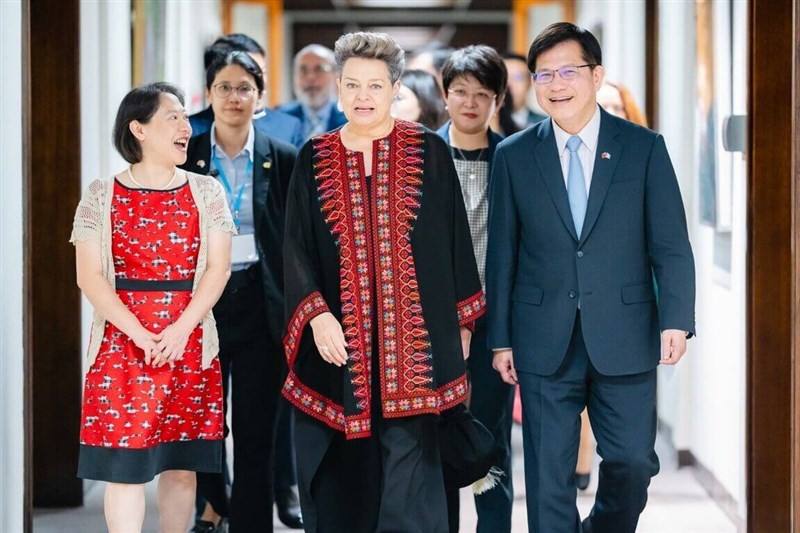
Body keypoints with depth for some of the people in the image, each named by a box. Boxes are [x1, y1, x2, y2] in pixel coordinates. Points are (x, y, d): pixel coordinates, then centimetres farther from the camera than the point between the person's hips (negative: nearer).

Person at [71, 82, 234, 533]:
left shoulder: (206, 192, 7)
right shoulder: (102, 196, 3)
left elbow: (218, 267, -1)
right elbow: (90, 276, -4)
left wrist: (180, 331, -14)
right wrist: (140, 334, -14)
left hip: (190, 343, 2)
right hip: (121, 343, -2)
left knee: (181, 462, 5)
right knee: (124, 463, -6)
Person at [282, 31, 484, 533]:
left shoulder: (429, 152, 2)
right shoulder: (314, 159, 7)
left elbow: (456, 240, 6)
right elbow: (296, 248, 3)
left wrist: (462, 322, 5)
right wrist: (317, 315, -10)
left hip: (412, 336, -2)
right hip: (340, 337, 2)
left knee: (408, 460, -5)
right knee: (341, 465, 5)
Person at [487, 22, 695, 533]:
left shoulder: (645, 147, 2)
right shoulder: (513, 156, 5)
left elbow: (670, 245, 0)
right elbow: (502, 255, 7)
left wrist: (675, 319, -12)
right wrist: (501, 339, 5)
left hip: (624, 339, 0)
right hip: (545, 345, 1)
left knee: (633, 462, 3)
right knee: (549, 476, 2)